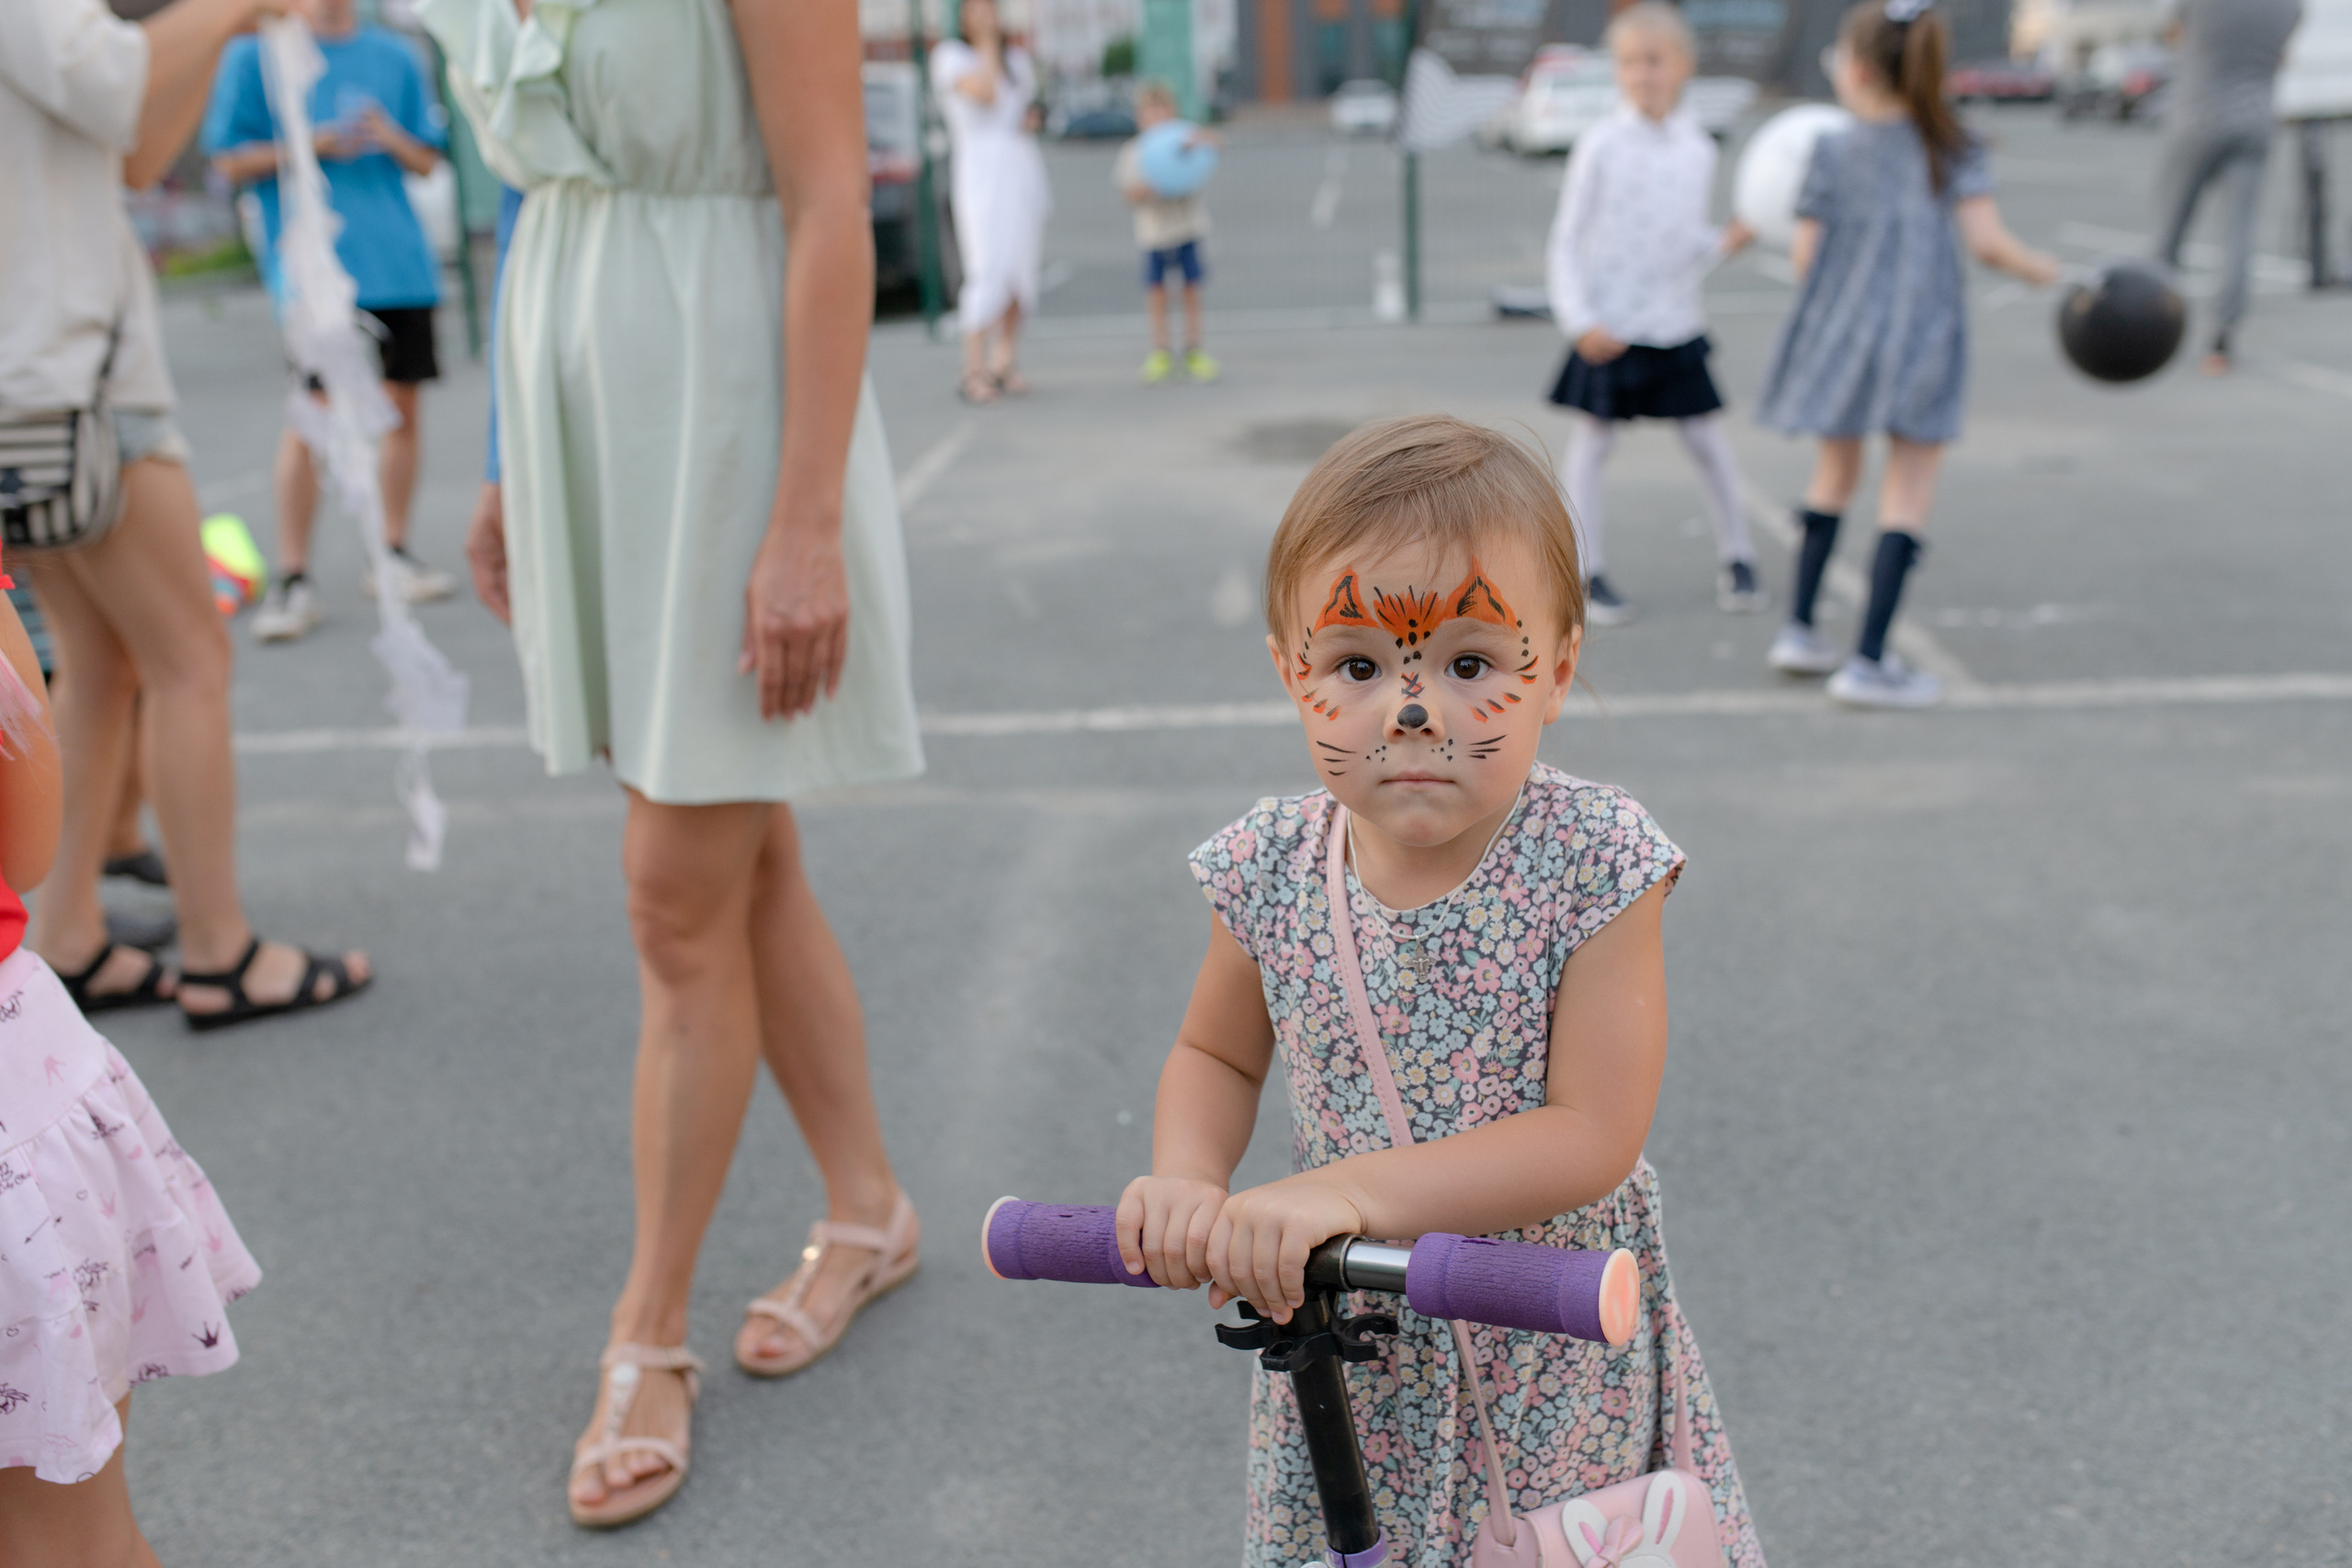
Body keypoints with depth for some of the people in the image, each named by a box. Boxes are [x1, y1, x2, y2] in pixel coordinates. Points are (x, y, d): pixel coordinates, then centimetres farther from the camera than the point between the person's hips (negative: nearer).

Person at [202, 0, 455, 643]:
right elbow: (230, 161, 1)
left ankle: (394, 554, 22)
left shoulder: (395, 55, 12)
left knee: (401, 405, 7)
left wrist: (390, 138, -7)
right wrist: (312, 145, -12)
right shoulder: (255, 53, 2)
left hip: (399, 259, 4)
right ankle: (292, 579, 0)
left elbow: (427, 161, 14)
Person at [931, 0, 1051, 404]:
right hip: (981, 173, -6)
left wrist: (1032, 117, 5)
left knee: (1021, 270, 1)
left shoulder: (1017, 57, 16)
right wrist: (986, 41, -8)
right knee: (989, 270, -16)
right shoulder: (949, 55, -2)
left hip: (1024, 171, 6)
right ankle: (974, 372, -14)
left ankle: (1005, 363, 11)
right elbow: (984, 94, -17)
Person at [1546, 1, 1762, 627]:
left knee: (1708, 441, 7)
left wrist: (1725, 242, -10)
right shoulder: (1601, 145, -9)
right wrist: (1580, 320, -16)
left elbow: (1688, 241, 11)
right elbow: (1567, 238, -7)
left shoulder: (1698, 149, 4)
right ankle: (1585, 574, 12)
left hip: (1676, 327, 3)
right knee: (1590, 445, 2)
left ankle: (1735, 556, 24)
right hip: (1610, 329, -3)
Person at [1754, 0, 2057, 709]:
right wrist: (2044, 270, 9)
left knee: (1836, 472, 22)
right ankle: (1870, 662, -2)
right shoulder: (1953, 149, -2)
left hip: (1840, 332, 2)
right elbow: (1988, 242, -9)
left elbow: (1806, 256, -4)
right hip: (1922, 338, -1)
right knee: (1908, 491, 3)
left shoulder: (1833, 153, -3)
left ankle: (1800, 628, 24)